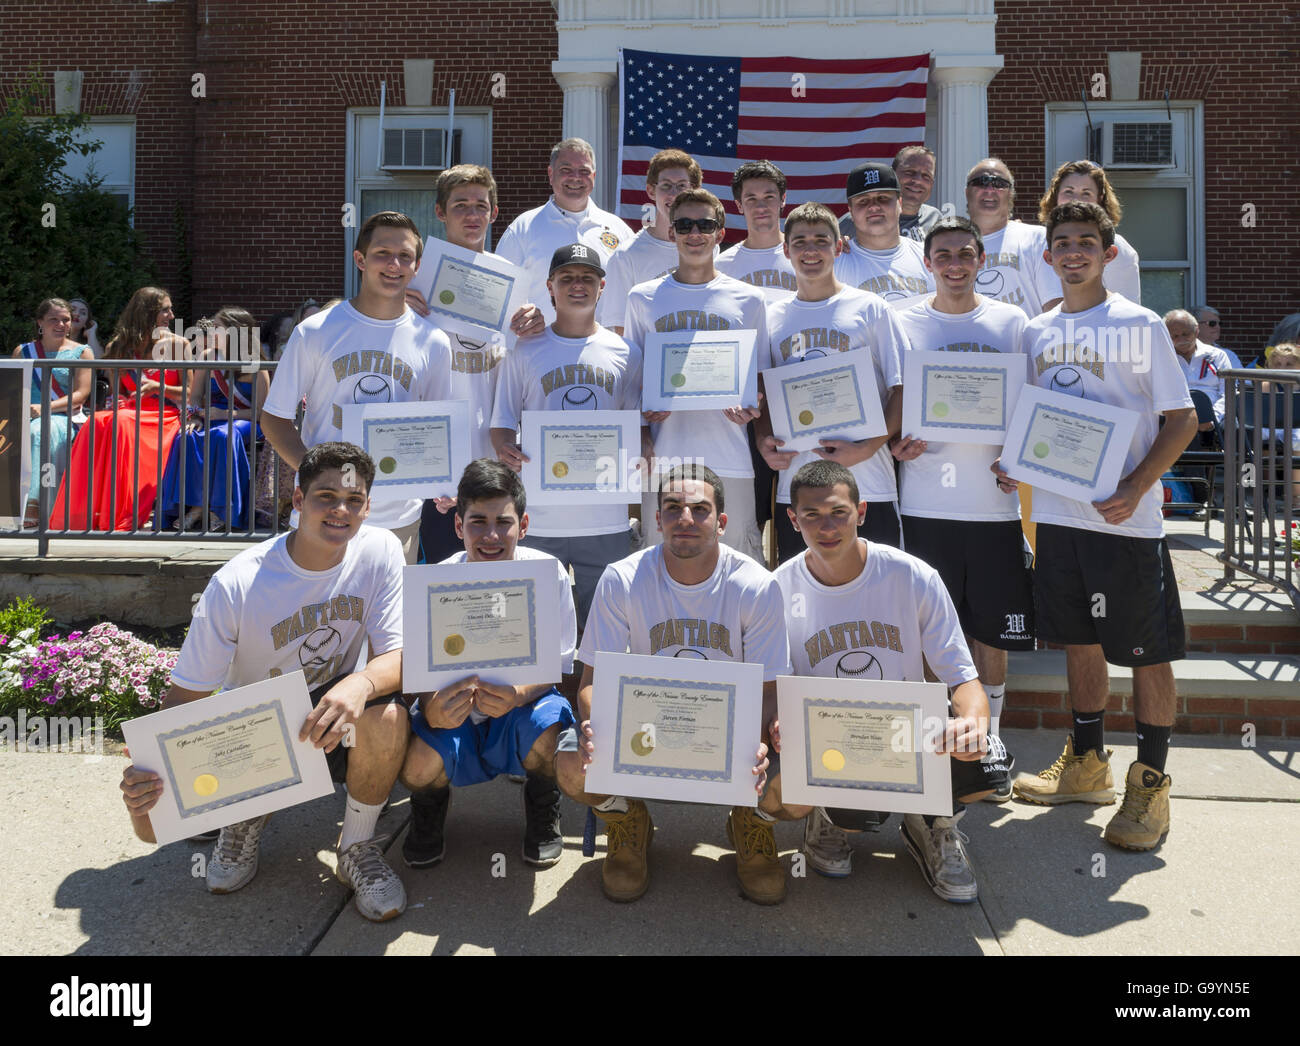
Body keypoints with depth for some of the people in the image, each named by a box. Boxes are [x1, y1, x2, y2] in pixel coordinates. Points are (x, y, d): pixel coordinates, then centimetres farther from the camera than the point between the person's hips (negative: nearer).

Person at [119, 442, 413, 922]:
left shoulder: (380, 551, -16)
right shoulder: (236, 585, -22)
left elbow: (396, 658, -18)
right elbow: (185, 696, -17)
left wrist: (360, 684, -43)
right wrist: (149, 768, -38)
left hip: (332, 722, 1)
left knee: (386, 716, -34)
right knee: (154, 821, -21)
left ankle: (357, 847, -5)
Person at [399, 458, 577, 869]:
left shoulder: (548, 573, -15)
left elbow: (557, 668, -11)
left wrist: (517, 695, -35)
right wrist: (433, 710, -39)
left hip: (521, 710, 0)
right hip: (456, 715, 1)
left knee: (547, 724, -35)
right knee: (417, 765, -31)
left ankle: (542, 814, 4)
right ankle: (431, 807, 13)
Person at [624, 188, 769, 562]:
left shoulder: (748, 300, 7)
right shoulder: (643, 298, 9)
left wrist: (748, 408, -10)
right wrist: (640, 432, -5)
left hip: (729, 457, 0)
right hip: (663, 455, 1)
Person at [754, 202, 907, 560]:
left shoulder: (870, 308, 3)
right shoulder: (773, 318, 12)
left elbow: (902, 390, 0)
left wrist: (866, 448, -14)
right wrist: (764, 443, -4)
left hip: (869, 484, -2)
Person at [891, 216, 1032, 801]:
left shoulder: (1010, 323, 7)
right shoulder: (903, 324, 6)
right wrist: (894, 442, -11)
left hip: (995, 500, 1)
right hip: (925, 501, 0)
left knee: (992, 629, 6)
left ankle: (989, 743, 23)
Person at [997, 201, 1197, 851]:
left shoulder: (1141, 325, -4)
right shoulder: (1036, 333, 10)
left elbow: (1183, 418, -5)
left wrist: (1134, 488, -17)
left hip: (1125, 517, -5)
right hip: (1057, 510, 5)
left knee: (1147, 651, 2)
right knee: (1080, 641, 15)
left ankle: (1150, 783, 14)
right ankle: (1086, 763, 29)